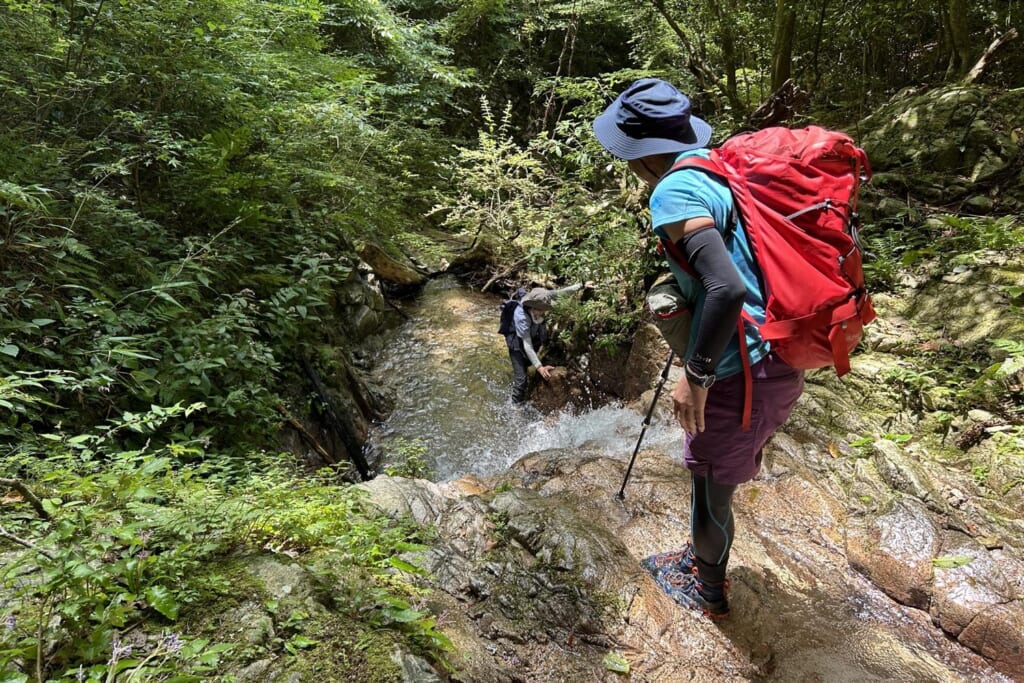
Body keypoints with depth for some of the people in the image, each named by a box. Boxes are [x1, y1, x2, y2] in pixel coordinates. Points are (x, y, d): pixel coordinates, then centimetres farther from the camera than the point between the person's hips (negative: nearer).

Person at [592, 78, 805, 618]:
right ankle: (702, 556, 51)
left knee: (710, 489, 15)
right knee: (714, 476, 28)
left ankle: (707, 591, 40)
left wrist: (696, 377, -20)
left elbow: (727, 288, -30)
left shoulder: (674, 191, -17)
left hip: (741, 376, -8)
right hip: (783, 365, 9)